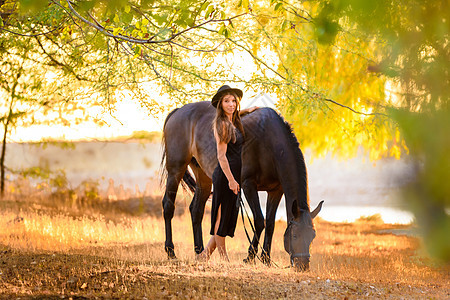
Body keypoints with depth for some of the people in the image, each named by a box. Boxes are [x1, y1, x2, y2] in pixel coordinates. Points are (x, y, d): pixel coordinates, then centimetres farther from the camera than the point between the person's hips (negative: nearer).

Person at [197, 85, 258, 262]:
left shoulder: (233, 122, 12)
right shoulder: (221, 124, -12)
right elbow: (221, 155, -16)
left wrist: (245, 111, 30)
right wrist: (231, 179, -20)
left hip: (234, 176, 9)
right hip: (225, 175, -9)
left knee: (228, 218, 10)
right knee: (221, 217, -1)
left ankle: (205, 255, 15)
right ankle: (223, 258, 6)